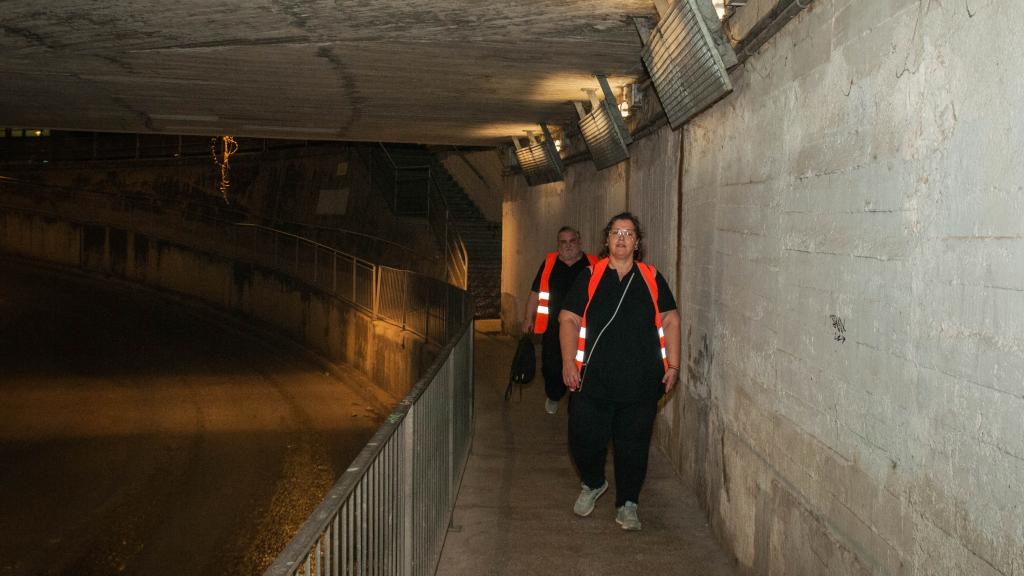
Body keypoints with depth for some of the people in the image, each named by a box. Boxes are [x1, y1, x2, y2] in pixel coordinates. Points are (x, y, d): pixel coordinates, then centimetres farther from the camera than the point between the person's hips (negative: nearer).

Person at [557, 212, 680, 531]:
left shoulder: (652, 278, 9)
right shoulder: (590, 277, 4)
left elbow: (670, 321, 10)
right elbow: (569, 319, 2)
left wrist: (673, 365, 2)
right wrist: (569, 362, -8)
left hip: (641, 381, 1)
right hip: (593, 377, -1)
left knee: (633, 444, 6)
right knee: (585, 438, 2)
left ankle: (627, 505, 23)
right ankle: (593, 484, 32)